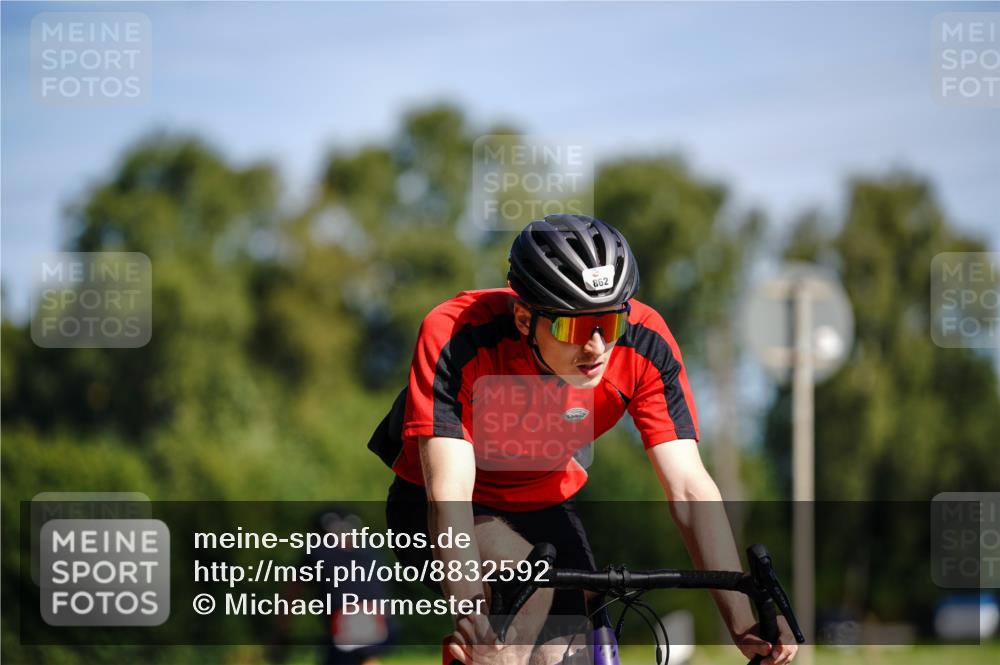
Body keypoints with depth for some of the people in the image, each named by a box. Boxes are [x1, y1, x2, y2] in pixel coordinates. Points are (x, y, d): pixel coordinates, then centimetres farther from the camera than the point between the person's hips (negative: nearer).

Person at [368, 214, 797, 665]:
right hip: (444, 508, -4)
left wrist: (744, 626, -36)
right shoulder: (455, 337, -34)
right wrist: (470, 613, -56)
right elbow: (449, 493, -40)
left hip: (543, 505, 4)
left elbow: (689, 489, -27)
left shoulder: (645, 344, -26)